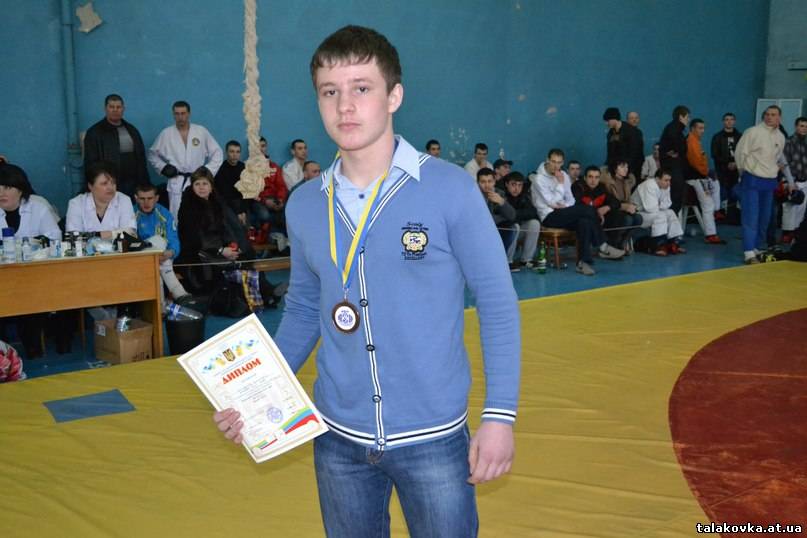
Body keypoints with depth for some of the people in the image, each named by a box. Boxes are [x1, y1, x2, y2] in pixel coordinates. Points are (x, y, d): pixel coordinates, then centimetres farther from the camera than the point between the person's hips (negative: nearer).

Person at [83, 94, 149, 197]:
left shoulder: (132, 131, 14)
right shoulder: (94, 133, -1)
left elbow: (140, 160, 16)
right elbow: (91, 164, -4)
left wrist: (144, 184, 10)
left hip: (132, 187, 4)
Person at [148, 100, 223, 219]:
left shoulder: (201, 132, 3)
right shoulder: (166, 134, 5)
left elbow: (217, 153, 8)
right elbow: (153, 154, 16)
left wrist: (208, 171, 0)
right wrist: (163, 167, 1)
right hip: (176, 184, 0)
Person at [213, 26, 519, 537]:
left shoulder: (450, 188, -12)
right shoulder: (304, 205, -1)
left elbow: (497, 301, -8)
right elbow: (303, 310, 9)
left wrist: (500, 414, -13)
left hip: (434, 437, -3)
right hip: (338, 438, 4)